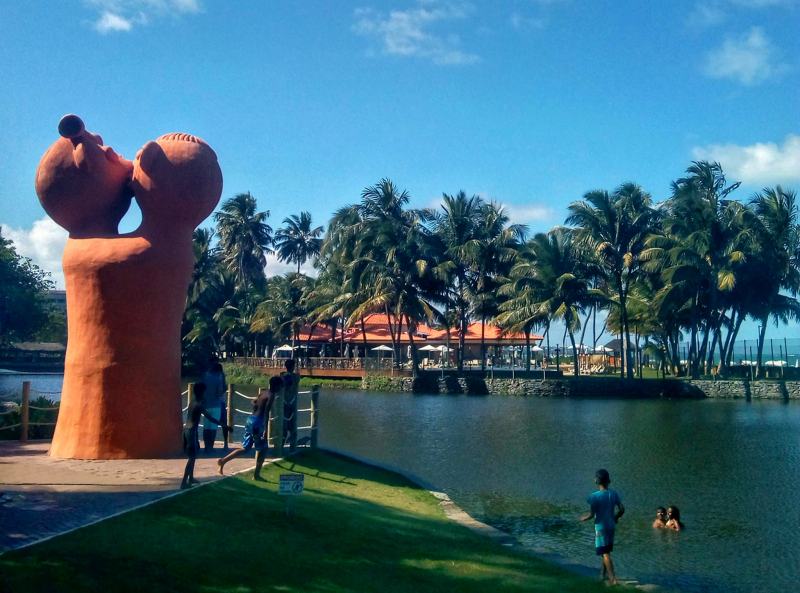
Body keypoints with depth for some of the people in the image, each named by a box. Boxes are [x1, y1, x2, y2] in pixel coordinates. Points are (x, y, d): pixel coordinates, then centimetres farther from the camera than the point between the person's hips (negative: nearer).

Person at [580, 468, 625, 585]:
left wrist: (583, 518, 2)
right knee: (606, 551, 20)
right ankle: (603, 573, 31)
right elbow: (622, 510, 0)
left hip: (600, 527, -6)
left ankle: (613, 578, -4)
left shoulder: (594, 496, -18)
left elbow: (591, 514, -17)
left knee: (605, 553, -1)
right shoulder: (614, 494, -2)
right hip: (611, 526, 6)